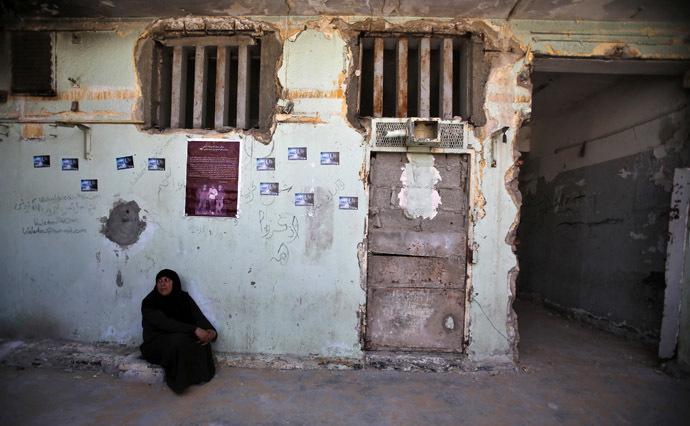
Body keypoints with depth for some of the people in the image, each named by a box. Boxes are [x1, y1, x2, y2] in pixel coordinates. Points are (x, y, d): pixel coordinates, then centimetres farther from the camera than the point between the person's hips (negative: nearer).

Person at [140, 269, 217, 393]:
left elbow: (199, 317, -9)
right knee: (179, 340, -34)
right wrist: (195, 329, -37)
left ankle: (199, 375, -9)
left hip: (183, 338, 4)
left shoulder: (184, 298, -1)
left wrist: (212, 332, -30)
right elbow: (166, 323, -28)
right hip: (155, 345, -4)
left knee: (201, 337, -24)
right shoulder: (149, 303, -14)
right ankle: (178, 380, -14)